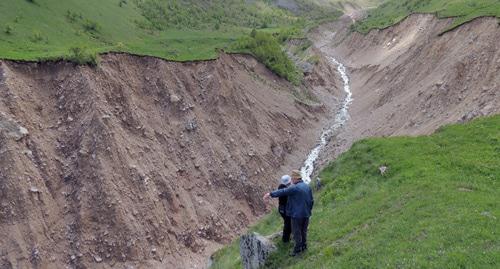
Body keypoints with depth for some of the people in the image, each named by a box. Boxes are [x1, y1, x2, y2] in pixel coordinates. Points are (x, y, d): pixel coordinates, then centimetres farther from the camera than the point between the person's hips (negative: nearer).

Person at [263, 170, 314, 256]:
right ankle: (304, 246, 31)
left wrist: (270, 194, -10)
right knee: (304, 231, 20)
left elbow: (282, 192, -17)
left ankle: (297, 249, 12)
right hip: (306, 214, 8)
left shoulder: (295, 188, -20)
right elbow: (312, 201, 9)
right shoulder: (307, 187, 4)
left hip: (297, 214, -7)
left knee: (297, 232, 4)